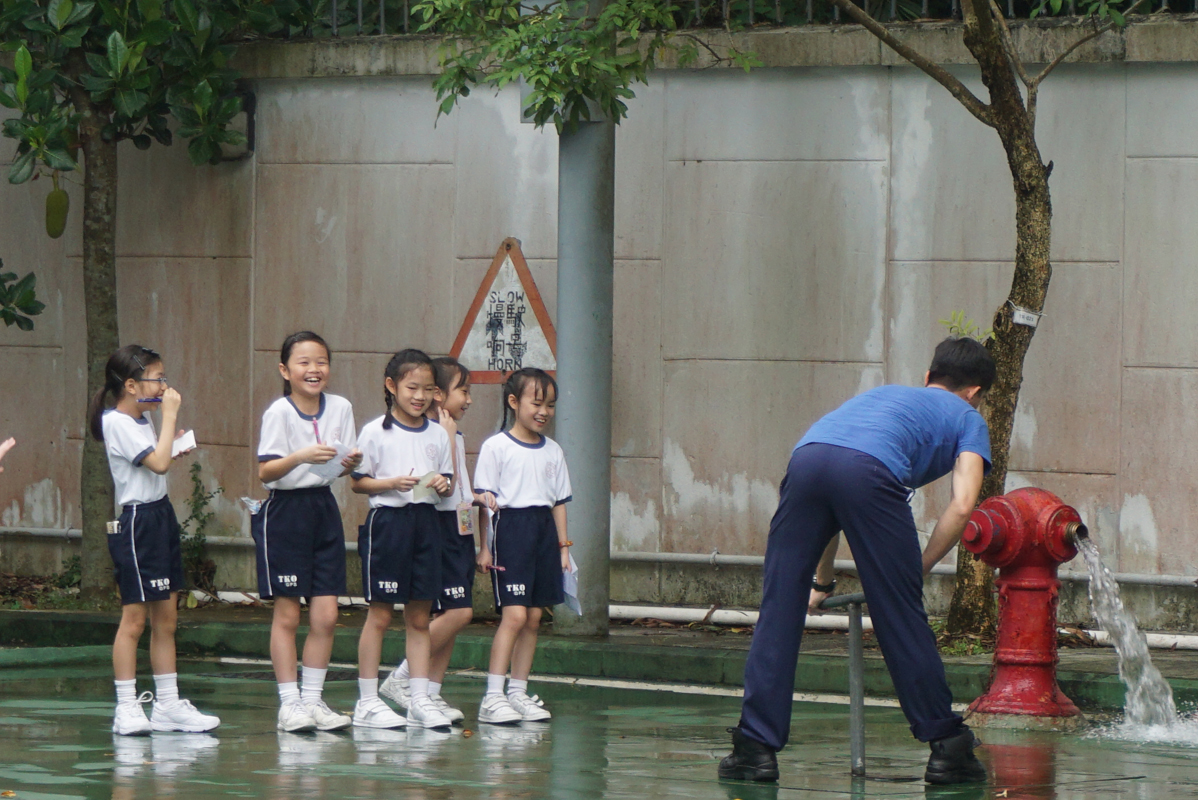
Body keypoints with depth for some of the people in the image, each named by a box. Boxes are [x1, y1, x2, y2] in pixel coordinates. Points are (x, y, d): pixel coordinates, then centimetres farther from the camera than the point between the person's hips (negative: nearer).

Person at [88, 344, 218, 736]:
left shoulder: (142, 421, 15)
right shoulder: (117, 422, -14)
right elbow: (158, 463, -23)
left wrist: (176, 444, 7)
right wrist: (169, 414, -16)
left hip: (162, 516, 9)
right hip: (137, 523, -9)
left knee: (166, 618, 10)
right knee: (134, 618, -7)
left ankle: (167, 704, 14)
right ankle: (126, 708, -5)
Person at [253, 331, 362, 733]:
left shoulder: (340, 408, 4)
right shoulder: (279, 412, -10)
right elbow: (265, 471, -15)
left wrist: (350, 464, -9)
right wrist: (301, 457, -29)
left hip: (324, 509, 4)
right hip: (285, 511, -4)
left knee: (326, 614, 1)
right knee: (287, 614, 0)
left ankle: (313, 699, 10)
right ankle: (289, 703, 5)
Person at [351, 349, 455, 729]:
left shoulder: (437, 435, 11)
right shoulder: (375, 432, -3)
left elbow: (447, 481, 16)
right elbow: (359, 481, -3)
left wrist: (443, 485, -6)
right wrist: (393, 483, -18)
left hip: (426, 522, 5)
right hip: (387, 521, -5)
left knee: (420, 617, 6)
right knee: (379, 615, -2)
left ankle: (420, 700, 10)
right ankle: (367, 701, 4)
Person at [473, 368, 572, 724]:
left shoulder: (552, 451, 13)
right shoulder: (496, 447, -4)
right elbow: (484, 499, -5)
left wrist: (563, 545, 12)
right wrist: (484, 545, -9)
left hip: (544, 533, 6)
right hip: (510, 529, -6)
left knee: (534, 617, 6)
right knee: (514, 614, -14)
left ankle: (518, 692, 13)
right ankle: (493, 697, -14)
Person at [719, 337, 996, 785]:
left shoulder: (883, 394, 44)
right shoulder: (966, 419, 29)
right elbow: (962, 505, 10)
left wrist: (823, 582, 51)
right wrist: (916, 572, 18)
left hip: (806, 458, 4)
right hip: (871, 470, -4)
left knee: (778, 612, 8)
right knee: (902, 620, 6)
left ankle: (755, 746, 4)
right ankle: (947, 747, 14)